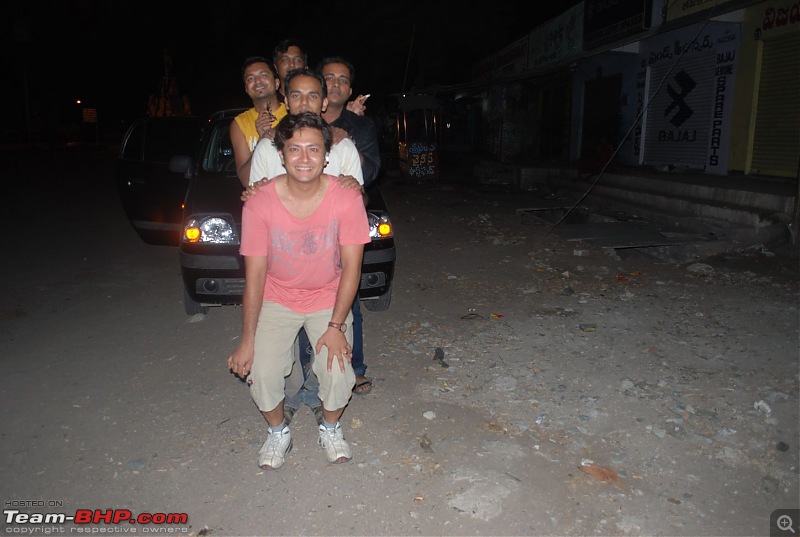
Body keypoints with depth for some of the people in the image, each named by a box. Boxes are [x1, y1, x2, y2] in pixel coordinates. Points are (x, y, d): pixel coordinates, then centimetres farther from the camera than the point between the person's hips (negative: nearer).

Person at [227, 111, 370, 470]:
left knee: (337, 373, -17)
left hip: (329, 299, 0)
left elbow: (351, 266, -14)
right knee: (260, 373, -15)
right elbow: (255, 274, -14)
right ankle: (277, 432, 18)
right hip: (276, 299, 1)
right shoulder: (260, 203, -19)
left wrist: (336, 326, -18)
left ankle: (330, 429, 18)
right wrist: (247, 340, -14)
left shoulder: (346, 198, -19)